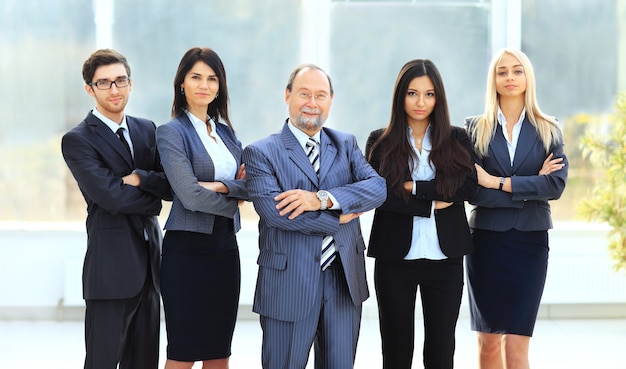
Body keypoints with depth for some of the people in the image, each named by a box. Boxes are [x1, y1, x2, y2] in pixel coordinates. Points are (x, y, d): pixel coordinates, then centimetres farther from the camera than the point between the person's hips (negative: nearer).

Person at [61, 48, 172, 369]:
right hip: (111, 267, -6)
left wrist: (140, 178, -15)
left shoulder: (147, 130, 13)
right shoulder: (77, 140, -6)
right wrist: (153, 196, -3)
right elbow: (110, 196, -17)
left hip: (149, 259, 6)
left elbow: (172, 186, 3)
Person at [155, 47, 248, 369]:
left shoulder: (226, 131, 12)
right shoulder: (171, 132, -7)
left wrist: (221, 187, -15)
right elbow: (190, 196, -16)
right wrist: (234, 201, -3)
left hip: (225, 245, 6)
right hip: (187, 248, -6)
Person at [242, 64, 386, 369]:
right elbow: (272, 210, -18)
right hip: (288, 283, -4)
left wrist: (323, 199, -21)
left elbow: (378, 187, -7)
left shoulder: (346, 145, 10)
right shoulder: (261, 153, -3)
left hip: (345, 280, 4)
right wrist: (338, 218, -14)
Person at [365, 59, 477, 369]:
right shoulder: (380, 142, 2)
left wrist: (414, 187, -13)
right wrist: (432, 204, -14)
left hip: (445, 258, 1)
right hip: (395, 258, -1)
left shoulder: (456, 139, 6)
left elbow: (468, 187, -8)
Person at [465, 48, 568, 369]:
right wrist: (530, 187, -12)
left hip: (529, 240, -1)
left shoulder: (548, 130, 5)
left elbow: (557, 185, -9)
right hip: (486, 238, 1)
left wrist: (498, 183, -13)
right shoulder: (475, 129, 3)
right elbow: (471, 190, -8)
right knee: (488, 341, 6)